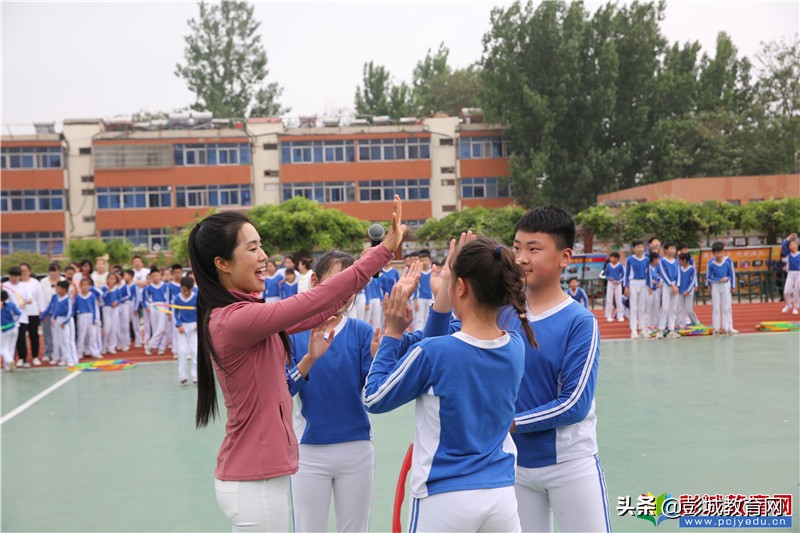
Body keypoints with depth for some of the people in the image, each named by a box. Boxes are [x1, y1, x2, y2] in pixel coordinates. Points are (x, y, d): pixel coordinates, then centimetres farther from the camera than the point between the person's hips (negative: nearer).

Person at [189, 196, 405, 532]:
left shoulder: (240, 313, 8)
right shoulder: (234, 319, -21)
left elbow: (312, 315, 7)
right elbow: (311, 302, -23)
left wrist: (371, 265, 0)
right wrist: (382, 252, -21)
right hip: (254, 483, -10)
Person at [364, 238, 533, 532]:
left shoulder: (432, 352, -19)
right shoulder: (516, 346, -4)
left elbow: (374, 399, -5)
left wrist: (392, 334, -1)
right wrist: (443, 304, 11)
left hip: (445, 500, -4)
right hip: (502, 496, 4)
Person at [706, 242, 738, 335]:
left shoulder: (728, 261, -9)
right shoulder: (711, 263, -12)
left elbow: (732, 274, 1)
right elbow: (708, 277, -4)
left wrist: (733, 286, 3)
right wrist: (719, 280, -15)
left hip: (726, 285, 1)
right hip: (715, 286, -1)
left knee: (727, 307, 6)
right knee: (715, 308, 5)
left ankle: (728, 327, 11)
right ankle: (716, 328, 10)